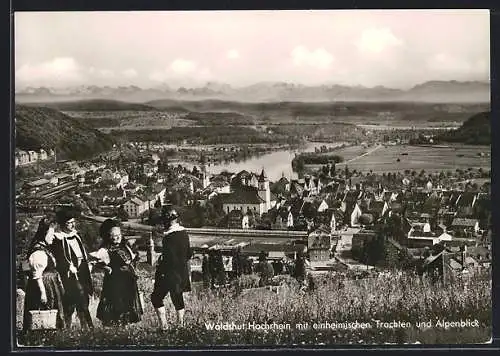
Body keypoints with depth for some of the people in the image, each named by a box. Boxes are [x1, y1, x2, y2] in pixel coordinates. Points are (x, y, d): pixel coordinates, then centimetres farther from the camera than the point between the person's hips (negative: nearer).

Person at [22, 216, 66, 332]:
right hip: (44, 288, -10)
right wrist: (43, 292, -22)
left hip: (51, 287, 10)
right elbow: (37, 275, -22)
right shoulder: (38, 252, -19)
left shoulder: (45, 248, 13)